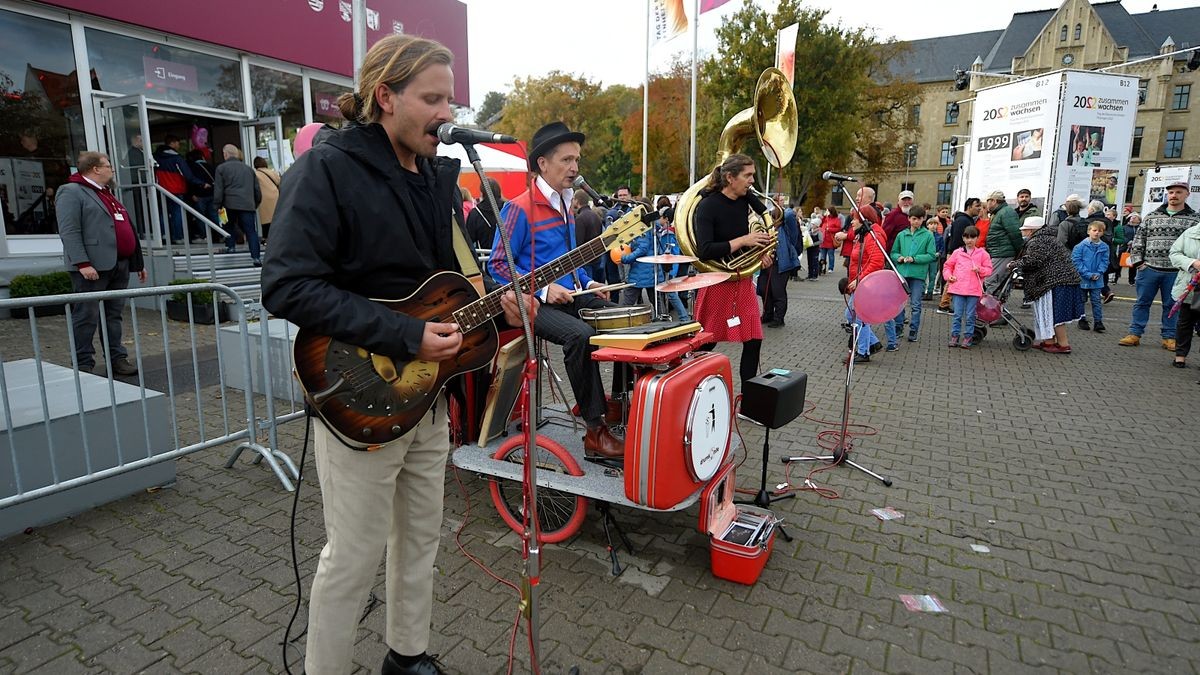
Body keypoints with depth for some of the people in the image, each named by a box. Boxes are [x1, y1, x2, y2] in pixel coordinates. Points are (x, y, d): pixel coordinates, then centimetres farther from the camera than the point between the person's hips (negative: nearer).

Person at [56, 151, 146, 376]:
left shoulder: (108, 193, 23)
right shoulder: (71, 192, -4)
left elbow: (126, 229, 24)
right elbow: (69, 231, -13)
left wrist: (138, 262, 21)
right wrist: (82, 263, -21)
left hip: (119, 265, 8)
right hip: (93, 267, -8)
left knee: (114, 315, 11)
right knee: (87, 317, -3)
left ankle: (117, 358, 17)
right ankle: (83, 365, 3)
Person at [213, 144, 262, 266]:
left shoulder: (221, 168, 6)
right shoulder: (248, 169, 19)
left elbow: (218, 190, -1)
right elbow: (257, 190, 20)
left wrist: (218, 206, 3)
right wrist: (256, 204, 27)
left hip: (230, 203, -2)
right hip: (248, 204, 2)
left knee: (229, 225, 22)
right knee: (251, 230, -3)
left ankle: (230, 246, 22)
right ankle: (256, 257, -11)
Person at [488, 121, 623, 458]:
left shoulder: (564, 205, 15)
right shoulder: (519, 208, -11)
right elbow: (498, 264, -13)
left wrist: (588, 282, 9)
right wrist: (543, 289, -21)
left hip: (569, 295, 8)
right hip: (534, 302, -8)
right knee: (581, 335, -34)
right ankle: (595, 430, -23)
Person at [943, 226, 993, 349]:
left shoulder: (982, 253, 6)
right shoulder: (957, 253, 8)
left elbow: (989, 270, 7)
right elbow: (948, 265, 16)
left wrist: (980, 270, -12)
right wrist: (949, 275, 0)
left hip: (974, 290, -1)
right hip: (958, 288, 1)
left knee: (970, 316, 4)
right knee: (957, 315, 3)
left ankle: (967, 337, 11)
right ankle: (954, 336, 10)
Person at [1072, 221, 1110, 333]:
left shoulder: (1104, 247, 0)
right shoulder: (1081, 245, -11)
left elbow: (1104, 262, 4)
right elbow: (1076, 261, -12)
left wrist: (1099, 273, -11)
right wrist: (1087, 274, -16)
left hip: (1097, 279, 2)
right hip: (1082, 279, -2)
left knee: (1097, 301, 6)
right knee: (1081, 301, 10)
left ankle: (1098, 321, 12)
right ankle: (1082, 320, 22)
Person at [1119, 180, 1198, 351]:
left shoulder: (1194, 219, 3)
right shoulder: (1151, 217, 6)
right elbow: (1138, 240, 8)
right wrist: (1137, 261, 0)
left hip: (1176, 272, -1)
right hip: (1149, 268, 1)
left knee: (1171, 305, 9)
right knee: (1142, 303, 6)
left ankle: (1169, 337, 18)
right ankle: (1135, 334, 12)